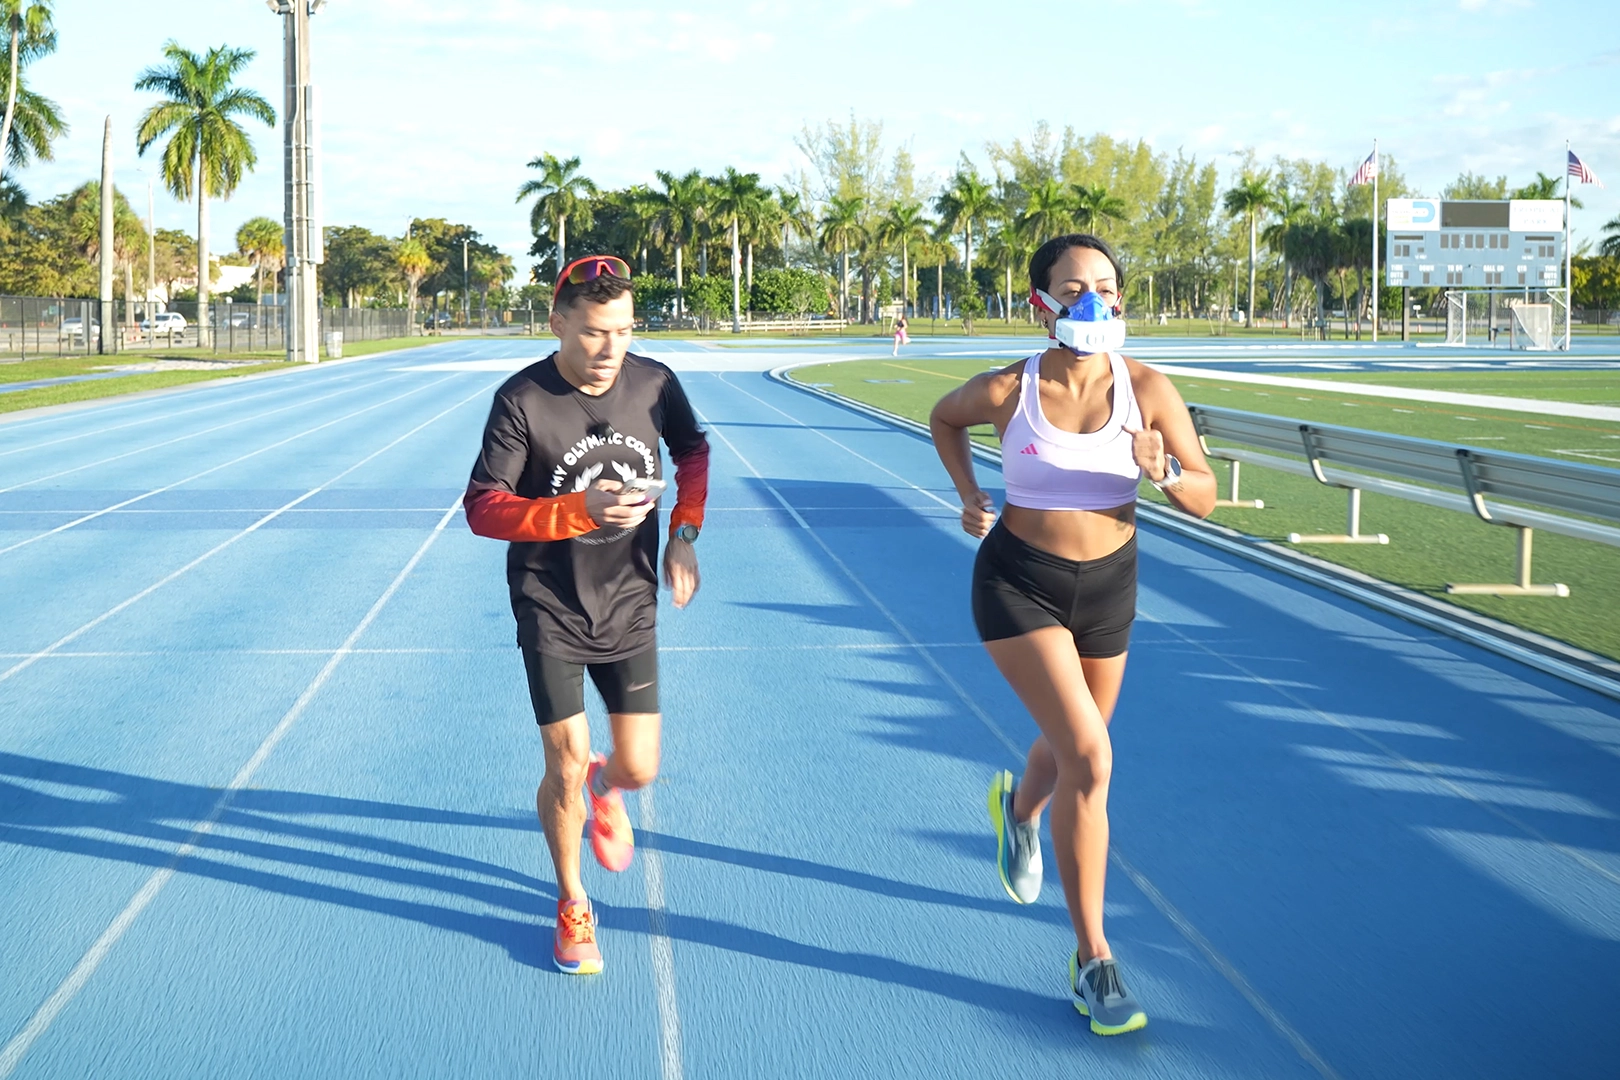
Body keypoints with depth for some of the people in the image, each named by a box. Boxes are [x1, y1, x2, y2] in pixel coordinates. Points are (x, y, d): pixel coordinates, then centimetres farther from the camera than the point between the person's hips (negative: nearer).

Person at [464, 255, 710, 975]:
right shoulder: (521, 401, -16)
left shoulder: (654, 384, -5)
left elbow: (693, 452, 15)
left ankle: (606, 789, 43)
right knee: (565, 771, -4)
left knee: (638, 771, 2)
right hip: (550, 613, -3)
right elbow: (482, 509, -17)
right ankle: (572, 906, 23)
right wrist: (581, 511, -30)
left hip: (630, 609, 3)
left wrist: (684, 532, 1)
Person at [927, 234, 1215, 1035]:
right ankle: (1092, 960, -5)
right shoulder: (1007, 391, -15)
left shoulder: (1147, 390, -12)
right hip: (1019, 583, -4)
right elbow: (944, 417, 8)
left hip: (1108, 583, 4)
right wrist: (969, 496, -4)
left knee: (1074, 749, 22)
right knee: (1089, 758, -17)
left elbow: (1205, 498, -8)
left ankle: (1019, 807, 62)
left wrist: (1163, 471, -28)